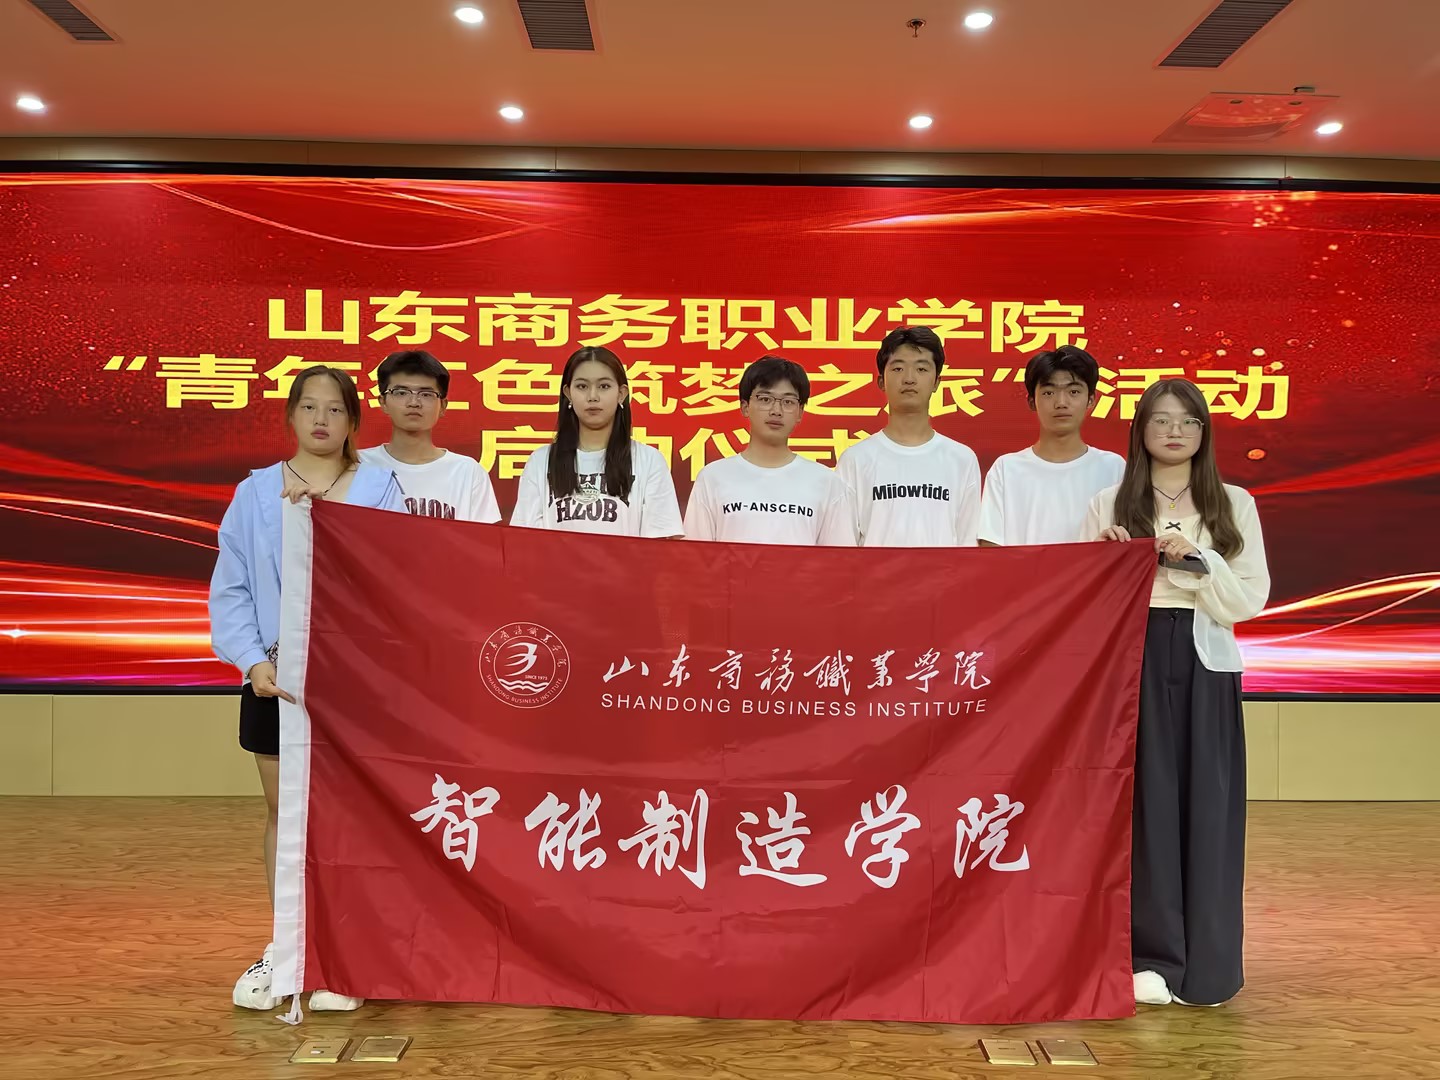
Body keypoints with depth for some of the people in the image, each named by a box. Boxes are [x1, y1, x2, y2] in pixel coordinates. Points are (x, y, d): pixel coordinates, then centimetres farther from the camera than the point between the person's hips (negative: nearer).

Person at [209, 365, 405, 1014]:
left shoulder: (379, 490, 0)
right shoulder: (255, 493, 4)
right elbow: (230, 587, 2)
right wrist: (252, 661, -8)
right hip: (276, 674, 2)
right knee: (284, 810, 12)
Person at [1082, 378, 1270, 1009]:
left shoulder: (1234, 505, 8)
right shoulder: (1110, 505, 7)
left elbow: (1250, 600, 2)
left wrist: (1197, 560, -12)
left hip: (1204, 667, 1)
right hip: (1133, 661, -1)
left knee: (1206, 809, 1)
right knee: (1146, 805, -2)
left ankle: (1208, 964, 12)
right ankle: (1152, 956, 8)